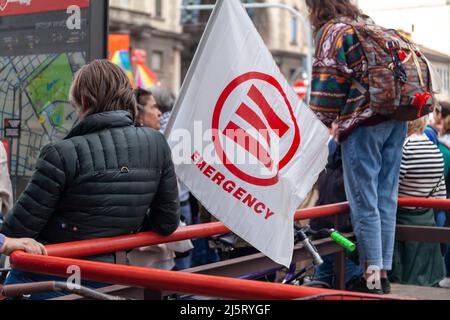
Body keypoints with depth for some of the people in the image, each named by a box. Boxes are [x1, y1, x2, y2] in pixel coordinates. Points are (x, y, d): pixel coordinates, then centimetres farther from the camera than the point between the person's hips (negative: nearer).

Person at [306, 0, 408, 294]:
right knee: (386, 200, 8)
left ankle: (371, 282, -4)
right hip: (396, 119, 7)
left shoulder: (332, 31, -1)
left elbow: (328, 82, -8)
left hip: (363, 123, -7)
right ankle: (383, 275, 13)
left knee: (364, 204, -5)